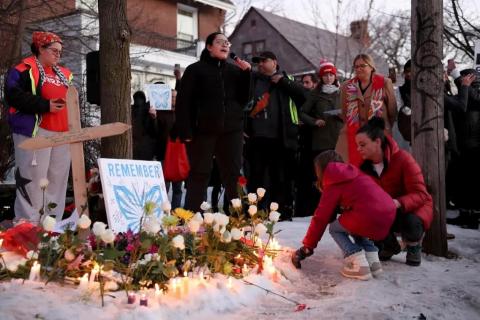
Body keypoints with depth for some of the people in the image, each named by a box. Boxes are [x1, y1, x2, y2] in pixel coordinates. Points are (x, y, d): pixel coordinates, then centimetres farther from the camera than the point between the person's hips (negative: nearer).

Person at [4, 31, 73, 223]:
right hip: (36, 131, -7)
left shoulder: (64, 74, 21)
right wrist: (45, 105, -19)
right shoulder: (24, 69, -1)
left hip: (62, 133, 7)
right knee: (33, 178, -7)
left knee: (58, 179, 9)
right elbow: (13, 95, -14)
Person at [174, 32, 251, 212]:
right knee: (199, 174, -2)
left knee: (233, 175, 3)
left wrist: (246, 74, -1)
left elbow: (244, 99, 10)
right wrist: (185, 131, -13)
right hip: (203, 130, -3)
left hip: (231, 130, 3)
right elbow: (183, 101, -3)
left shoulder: (235, 70, 16)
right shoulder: (195, 69, 5)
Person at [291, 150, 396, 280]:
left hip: (370, 218, -8)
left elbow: (321, 218, 5)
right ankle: (372, 260, 17)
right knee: (353, 225, 32)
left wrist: (308, 246, 14)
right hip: (388, 215, 8)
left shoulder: (334, 185, 5)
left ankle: (359, 265, 1)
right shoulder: (353, 174, 26)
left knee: (334, 229, 16)